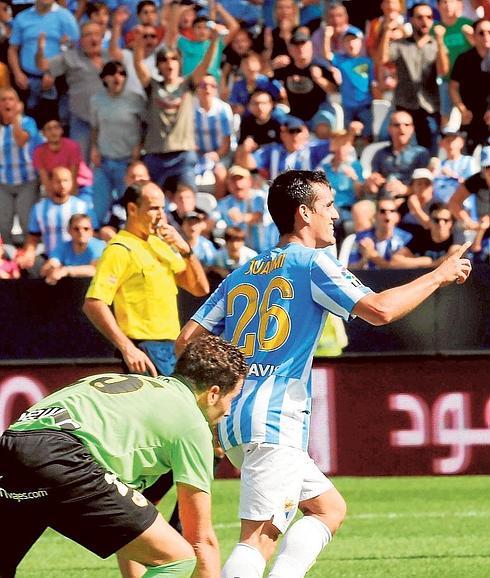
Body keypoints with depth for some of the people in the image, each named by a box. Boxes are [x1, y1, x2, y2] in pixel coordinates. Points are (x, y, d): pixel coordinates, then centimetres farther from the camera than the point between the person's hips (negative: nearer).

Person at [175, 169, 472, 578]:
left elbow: (188, 340, 13)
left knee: (329, 508, 17)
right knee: (260, 537, -14)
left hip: (234, 421, 8)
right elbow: (378, 310, -15)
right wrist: (439, 276, -3)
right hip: (275, 420, -8)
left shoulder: (241, 275, 18)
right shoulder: (312, 263, -3)